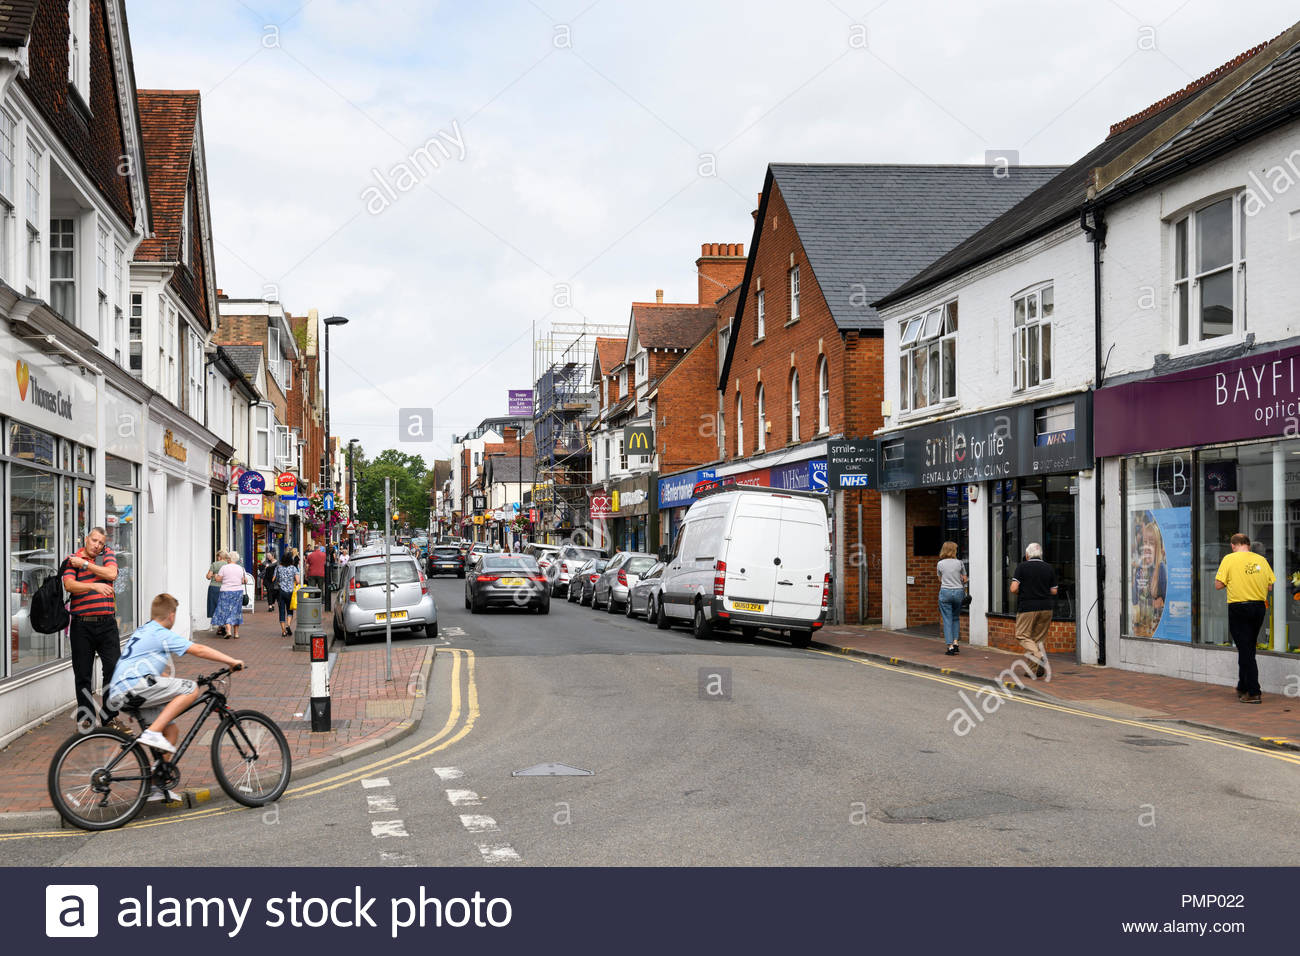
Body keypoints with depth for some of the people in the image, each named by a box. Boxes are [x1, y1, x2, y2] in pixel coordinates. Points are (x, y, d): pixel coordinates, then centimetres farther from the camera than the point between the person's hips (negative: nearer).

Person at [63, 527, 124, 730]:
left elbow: (111, 574, -9)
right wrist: (95, 586, -17)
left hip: (107, 623, 1)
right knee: (82, 673, 4)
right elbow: (69, 585, -10)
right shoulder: (71, 559, 5)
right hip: (81, 625, -1)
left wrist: (85, 564, -7)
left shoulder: (108, 554, 10)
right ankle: (85, 717, 15)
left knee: (114, 668, -3)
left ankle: (110, 715, 8)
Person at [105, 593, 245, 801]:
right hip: (135, 685, -10)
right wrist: (232, 662, -7)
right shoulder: (162, 634, -4)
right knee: (191, 689, -12)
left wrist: (173, 684, 38)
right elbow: (199, 650, -11)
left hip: (119, 693, 10)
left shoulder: (143, 632, 25)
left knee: (172, 730, 14)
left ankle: (156, 786, 14)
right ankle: (153, 733, -19)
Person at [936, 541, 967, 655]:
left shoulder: (940, 564, -1)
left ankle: (950, 646, -3)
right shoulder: (959, 563, -1)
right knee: (956, 618, 18)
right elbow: (964, 580, 8)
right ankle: (956, 641, 9)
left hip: (945, 592, -1)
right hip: (958, 592, 1)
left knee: (947, 619, 2)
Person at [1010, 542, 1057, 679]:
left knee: (1022, 635, 3)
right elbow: (1054, 591, 7)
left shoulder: (1022, 567, -5)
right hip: (1046, 607, 4)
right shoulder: (1049, 568, 7)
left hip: (1027, 607, -4)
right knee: (1040, 638, 9)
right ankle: (1034, 670, 7)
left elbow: (1014, 589, -11)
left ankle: (1038, 654, -23)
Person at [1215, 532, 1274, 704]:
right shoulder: (1261, 559, 4)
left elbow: (1218, 585, -10)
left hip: (1239, 608, -5)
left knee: (1245, 650, -2)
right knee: (1248, 649, 18)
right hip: (1259, 606, 5)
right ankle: (1243, 688, 29)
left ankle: (1254, 693, -6)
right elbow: (1270, 585, 6)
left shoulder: (1229, 559, -8)